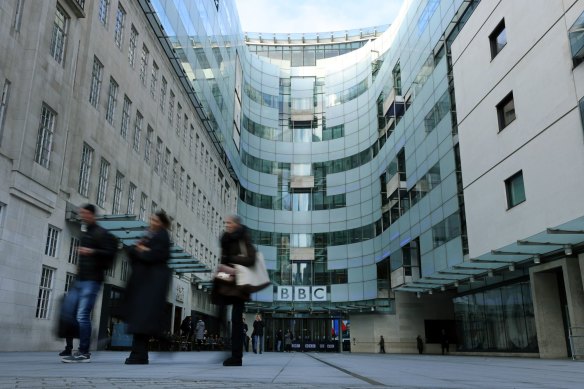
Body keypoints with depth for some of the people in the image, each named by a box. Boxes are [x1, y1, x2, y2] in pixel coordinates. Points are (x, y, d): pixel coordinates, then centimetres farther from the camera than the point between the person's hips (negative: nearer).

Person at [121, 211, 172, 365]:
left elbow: (153, 255, -16)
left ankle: (139, 355, -12)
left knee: (143, 316, -12)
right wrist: (139, 250, -7)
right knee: (138, 316, 4)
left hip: (153, 281, -8)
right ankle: (139, 354, 8)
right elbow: (131, 251, 13)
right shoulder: (148, 235, 22)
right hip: (142, 279, 8)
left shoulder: (162, 236, -2)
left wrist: (139, 250, -1)